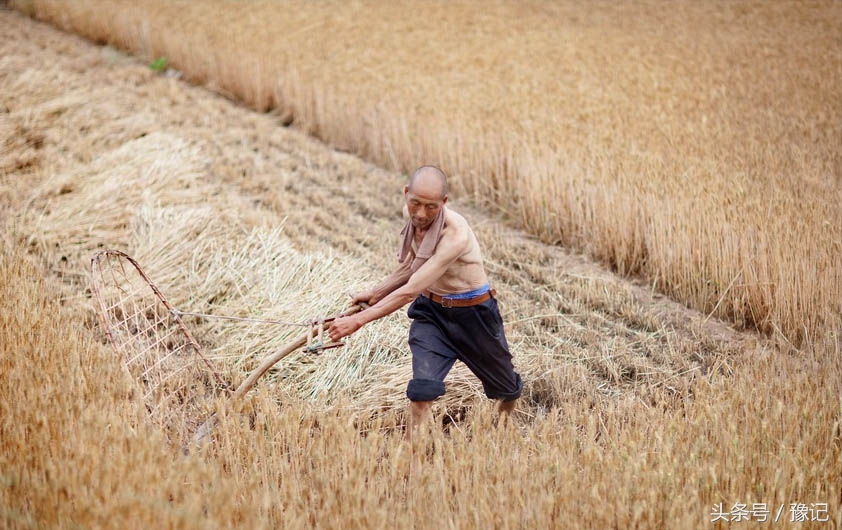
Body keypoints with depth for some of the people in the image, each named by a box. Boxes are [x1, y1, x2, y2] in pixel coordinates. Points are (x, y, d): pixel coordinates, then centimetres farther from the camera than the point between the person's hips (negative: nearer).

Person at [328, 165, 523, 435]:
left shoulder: (455, 233, -34)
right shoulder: (412, 215, -11)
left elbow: (411, 290, -38)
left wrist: (358, 320, -39)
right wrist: (374, 293, 0)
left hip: (473, 314, -4)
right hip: (430, 311, 5)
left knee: (505, 386, 18)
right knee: (422, 388, -17)